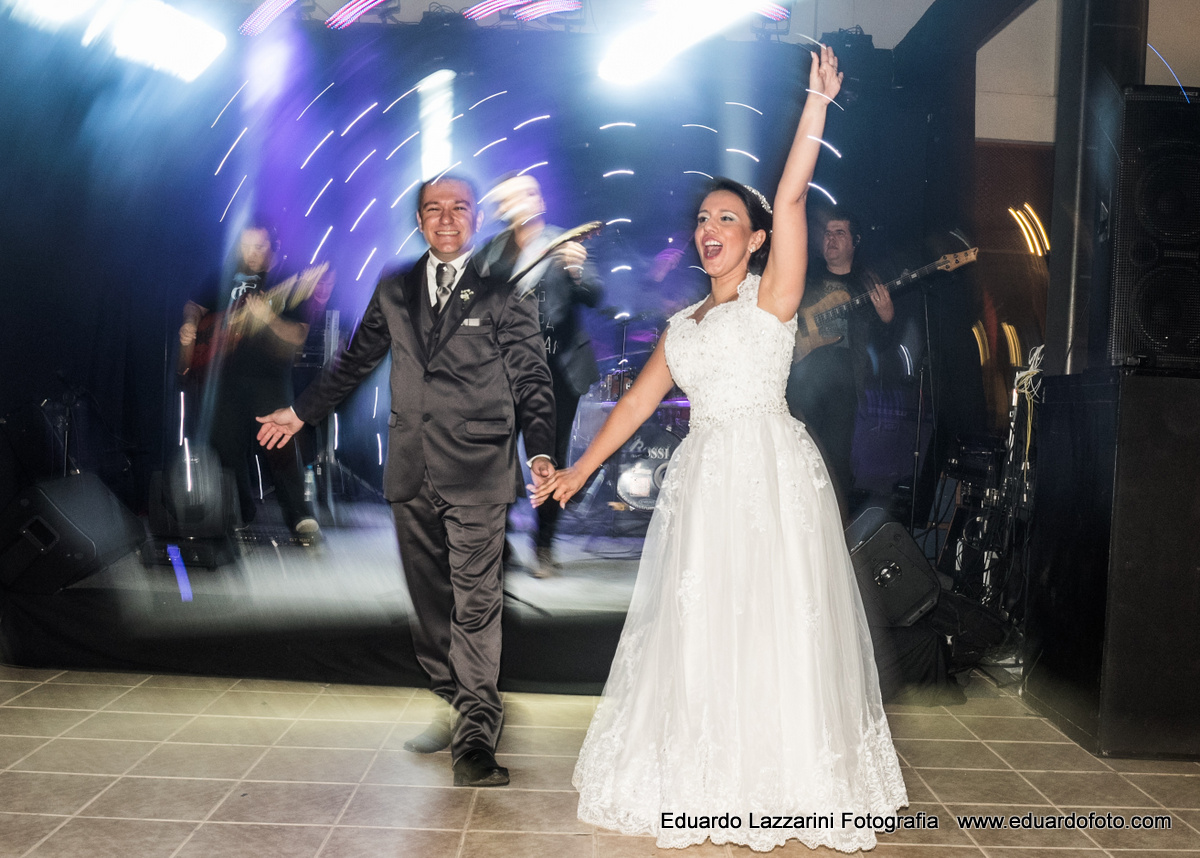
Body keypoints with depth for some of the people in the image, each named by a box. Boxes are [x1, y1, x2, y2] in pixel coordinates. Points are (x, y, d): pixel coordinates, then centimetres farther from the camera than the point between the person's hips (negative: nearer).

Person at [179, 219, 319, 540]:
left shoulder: (288, 285, 1)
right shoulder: (226, 279, 13)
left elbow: (299, 334, -8)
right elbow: (196, 306, 25)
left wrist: (267, 317, -24)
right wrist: (189, 326, 4)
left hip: (270, 378, -4)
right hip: (227, 376, 4)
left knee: (280, 447, -11)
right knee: (227, 446, 7)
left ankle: (301, 517, -5)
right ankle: (240, 512, 22)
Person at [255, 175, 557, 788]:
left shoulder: (505, 292, 1)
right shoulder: (394, 290, 14)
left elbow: (531, 380, -2)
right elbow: (355, 361, 24)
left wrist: (541, 452, -16)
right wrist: (301, 412, 29)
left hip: (477, 471, -5)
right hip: (411, 471, 5)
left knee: (475, 600, -8)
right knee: (428, 598, 11)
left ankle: (475, 735, 0)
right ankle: (456, 706, 25)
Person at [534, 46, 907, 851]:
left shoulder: (773, 296, 1)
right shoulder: (683, 324, 17)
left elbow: (791, 199, -11)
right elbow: (638, 400, 18)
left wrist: (816, 106, -19)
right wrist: (579, 469, 18)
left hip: (773, 474, -5)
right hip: (703, 482, 6)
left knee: (779, 625, -1)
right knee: (703, 631, 7)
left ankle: (796, 783, 11)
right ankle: (720, 784, 20)